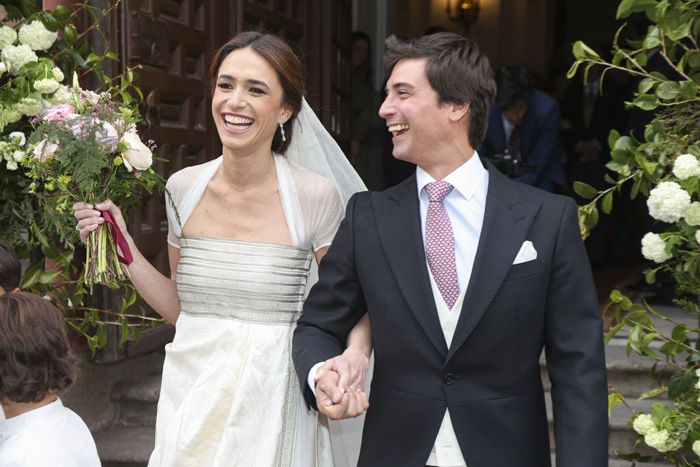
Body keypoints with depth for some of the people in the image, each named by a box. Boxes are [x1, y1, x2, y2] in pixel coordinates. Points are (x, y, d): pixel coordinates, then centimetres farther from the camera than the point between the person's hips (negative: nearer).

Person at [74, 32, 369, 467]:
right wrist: (123, 248, 0)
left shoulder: (315, 197, -11)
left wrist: (355, 353, -22)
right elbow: (180, 307, 10)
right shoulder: (183, 188, 0)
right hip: (191, 399, 3)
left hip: (271, 406, -3)